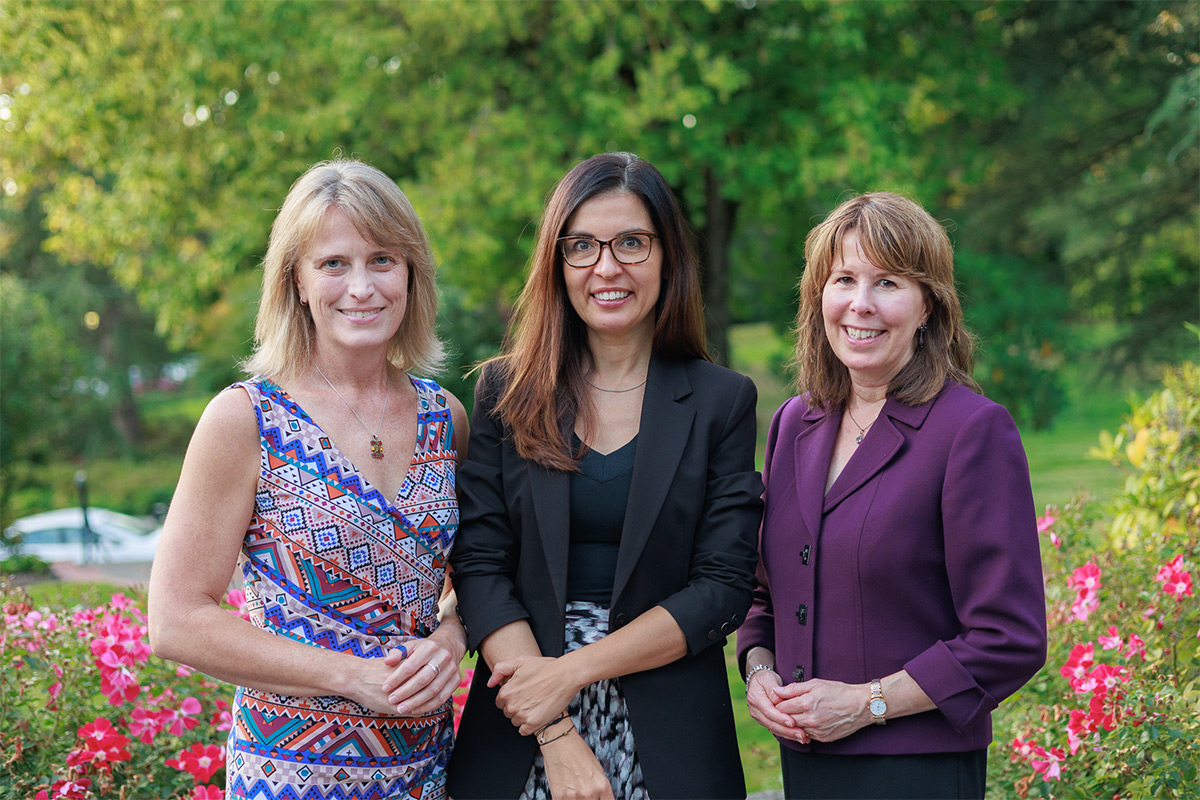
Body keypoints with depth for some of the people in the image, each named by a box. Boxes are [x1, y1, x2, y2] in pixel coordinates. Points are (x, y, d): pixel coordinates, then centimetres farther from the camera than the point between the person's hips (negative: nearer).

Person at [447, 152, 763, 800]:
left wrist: (573, 669, -15)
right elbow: (479, 568, -5)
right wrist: (556, 735, -15)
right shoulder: (506, 391, 2)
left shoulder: (721, 400, 0)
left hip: (668, 740, 0)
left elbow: (724, 588, -5)